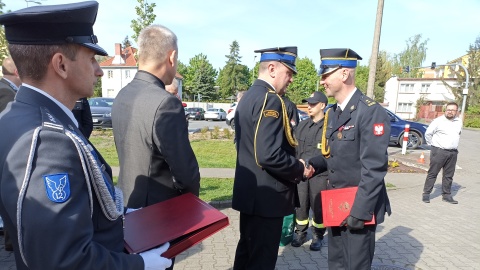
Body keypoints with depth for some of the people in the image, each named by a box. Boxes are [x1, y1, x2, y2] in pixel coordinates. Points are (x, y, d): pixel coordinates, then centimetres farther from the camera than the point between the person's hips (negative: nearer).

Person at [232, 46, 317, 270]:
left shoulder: (249, 96, 10)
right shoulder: (270, 99, -20)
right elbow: (269, 155, -29)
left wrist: (294, 166, 12)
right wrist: (300, 170, -12)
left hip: (250, 192, 10)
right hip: (265, 196, -10)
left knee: (247, 251, 23)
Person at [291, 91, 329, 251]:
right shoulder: (302, 126, 11)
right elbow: (294, 149, 13)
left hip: (320, 175, -4)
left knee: (319, 207, 8)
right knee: (300, 205, 11)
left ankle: (317, 236, 26)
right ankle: (300, 233, 29)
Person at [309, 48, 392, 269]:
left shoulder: (371, 112, -19)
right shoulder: (332, 114, 9)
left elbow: (374, 168, -22)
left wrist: (359, 211, -21)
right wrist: (312, 163, -7)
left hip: (358, 207, -8)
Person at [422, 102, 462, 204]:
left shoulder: (459, 122, 10)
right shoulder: (438, 121, -8)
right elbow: (428, 133, -4)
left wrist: (453, 145, 18)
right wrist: (432, 144, 0)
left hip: (453, 153, 5)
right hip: (439, 151, -5)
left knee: (449, 175, 11)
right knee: (432, 173, -1)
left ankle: (446, 195, 21)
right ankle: (426, 193, 5)